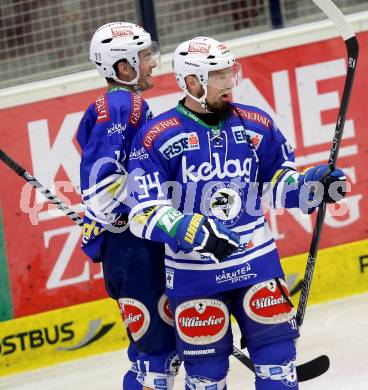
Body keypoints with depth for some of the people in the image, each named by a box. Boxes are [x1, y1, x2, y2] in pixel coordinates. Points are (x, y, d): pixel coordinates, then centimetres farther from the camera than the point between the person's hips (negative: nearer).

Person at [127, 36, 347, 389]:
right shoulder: (157, 136, -9)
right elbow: (145, 212, -14)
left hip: (257, 263, 3)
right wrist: (193, 232, -29)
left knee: (276, 347, 5)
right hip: (193, 273, -3)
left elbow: (276, 180, 16)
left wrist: (312, 185, -5)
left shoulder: (256, 125, 3)